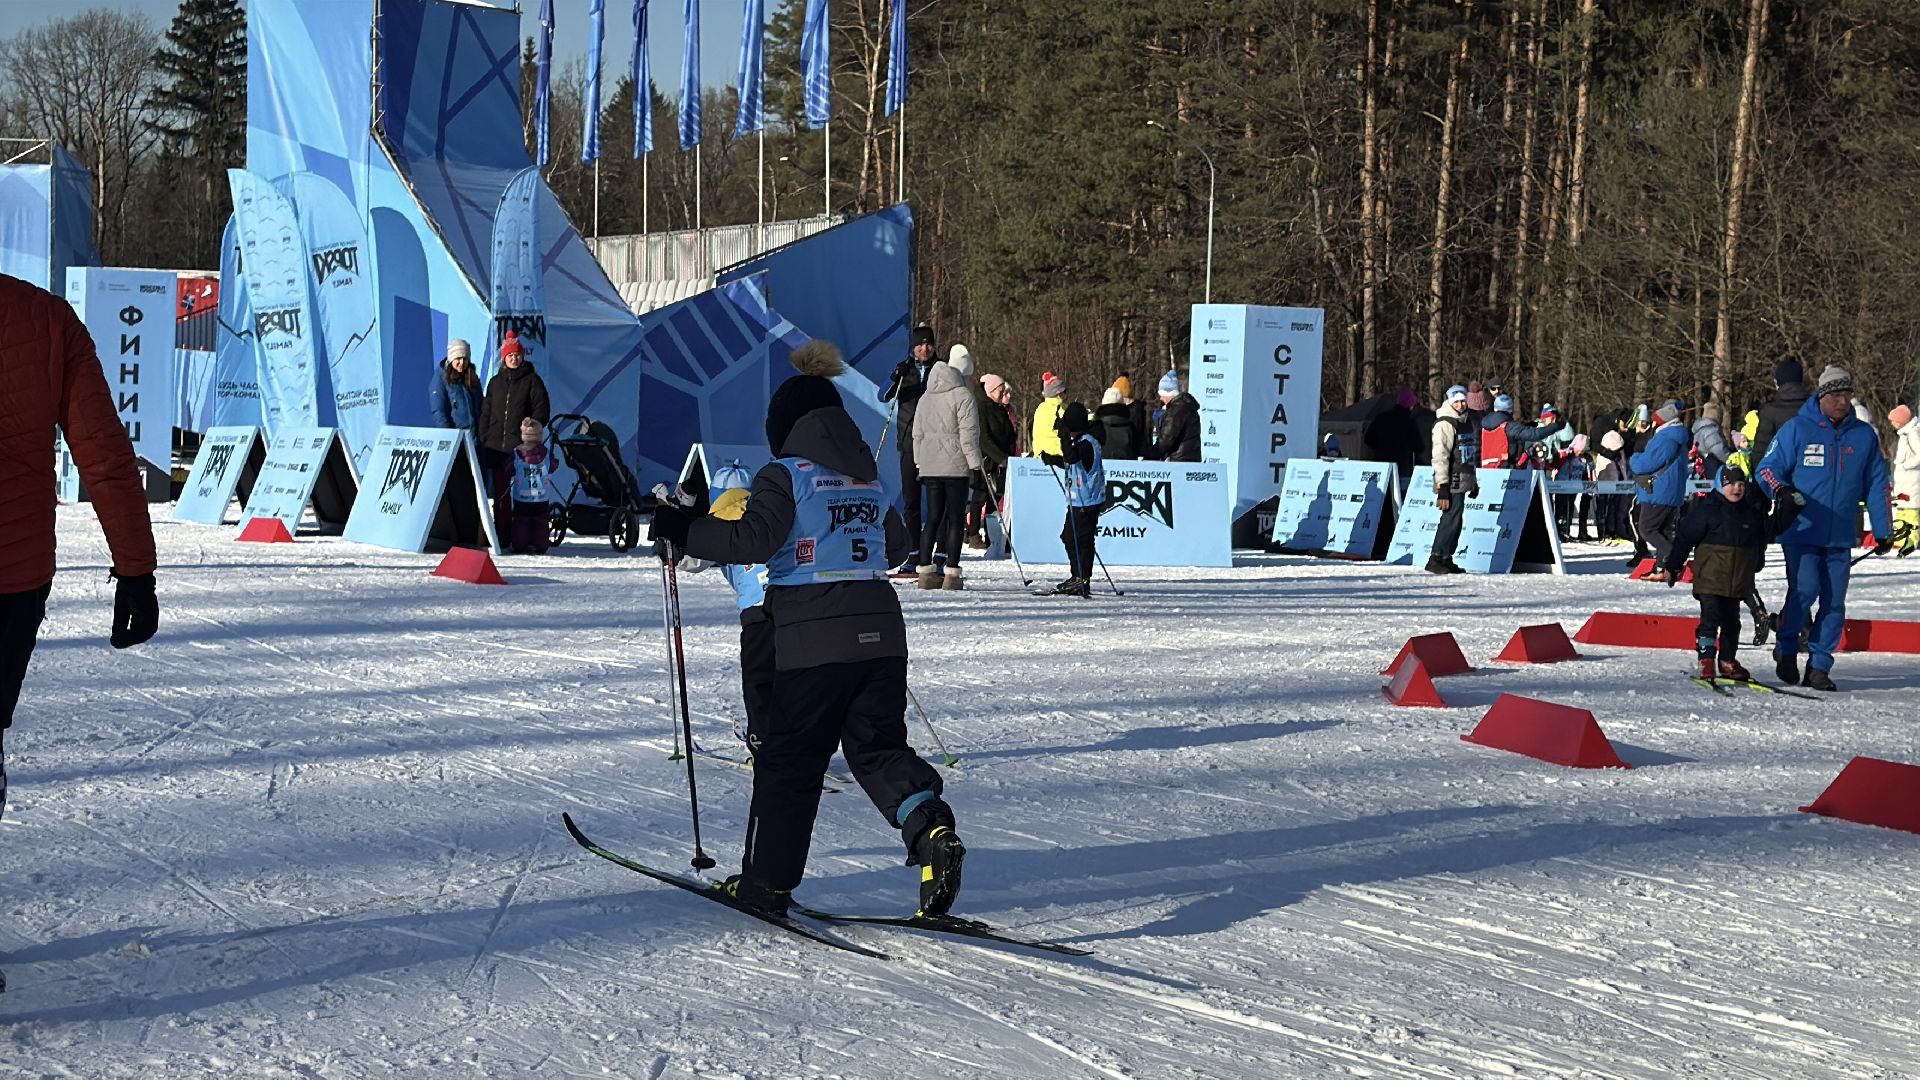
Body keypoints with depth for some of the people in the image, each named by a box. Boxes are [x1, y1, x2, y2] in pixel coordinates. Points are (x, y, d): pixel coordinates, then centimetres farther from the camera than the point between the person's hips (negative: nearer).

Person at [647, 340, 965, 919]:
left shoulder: (786, 475, -4)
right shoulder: (869, 477, 16)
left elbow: (753, 539, -15)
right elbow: (896, 543, 26)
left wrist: (684, 531, -6)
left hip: (813, 637, -5)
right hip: (881, 630, 5)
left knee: (789, 758, 4)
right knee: (878, 746, 10)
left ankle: (767, 882, 10)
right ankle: (929, 824, -17)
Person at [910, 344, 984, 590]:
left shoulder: (926, 396, 14)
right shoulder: (962, 395, -8)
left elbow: (917, 433, 17)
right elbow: (968, 433, -13)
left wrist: (920, 464, 21)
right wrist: (975, 464, -8)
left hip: (929, 466, 6)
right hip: (956, 466, -6)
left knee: (933, 517, 9)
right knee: (956, 519, -2)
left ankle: (925, 570, 4)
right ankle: (951, 574, -5)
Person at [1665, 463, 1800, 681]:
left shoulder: (1752, 512, 8)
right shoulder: (1707, 510, -8)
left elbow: (1772, 527, 19)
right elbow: (1684, 537, -5)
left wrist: (1788, 508, 5)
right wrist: (1673, 566, -5)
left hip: (1738, 581, 6)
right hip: (1709, 579, -6)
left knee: (1732, 621, 13)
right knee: (1710, 618, -9)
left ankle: (1728, 662, 23)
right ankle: (1706, 661, -5)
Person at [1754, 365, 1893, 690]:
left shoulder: (1864, 436, 9)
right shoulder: (1796, 430, 0)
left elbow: (1876, 486, 15)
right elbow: (1768, 468, 2)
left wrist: (1882, 530, 13)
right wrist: (1781, 489, -20)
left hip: (1840, 537, 3)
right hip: (1801, 532, -3)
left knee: (1834, 603, 2)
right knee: (1804, 590, -17)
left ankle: (1819, 666, 11)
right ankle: (1786, 650, 6)